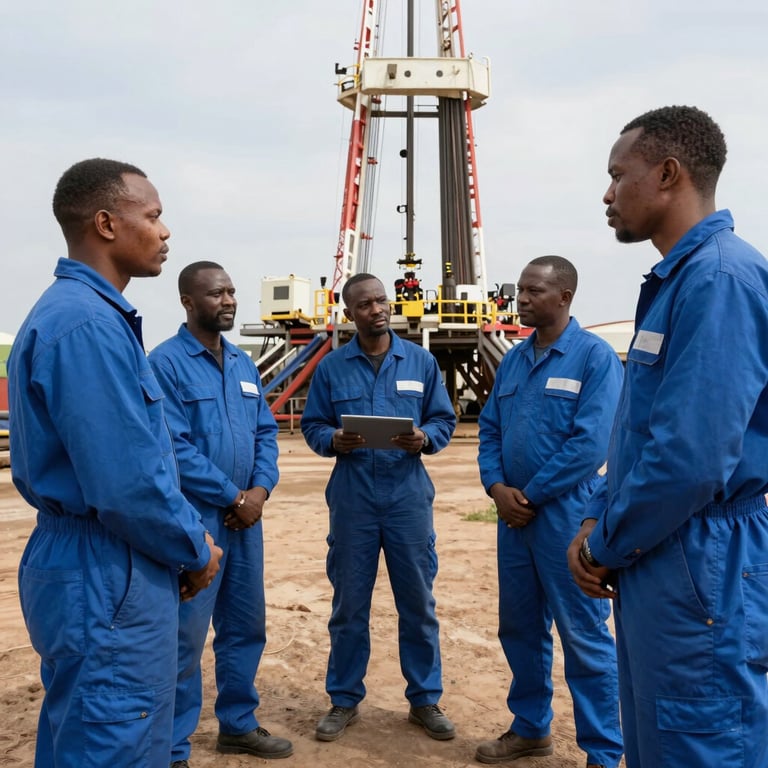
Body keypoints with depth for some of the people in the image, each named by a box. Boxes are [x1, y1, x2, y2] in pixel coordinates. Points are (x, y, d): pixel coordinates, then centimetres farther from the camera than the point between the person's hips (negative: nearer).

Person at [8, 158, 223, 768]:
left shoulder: (88, 312, 12)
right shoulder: (88, 323, -21)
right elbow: (125, 484, -25)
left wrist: (190, 535, 10)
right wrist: (194, 552, -9)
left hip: (94, 570, 10)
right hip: (106, 579, -10)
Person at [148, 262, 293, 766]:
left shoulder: (244, 364, 11)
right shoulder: (166, 362, -11)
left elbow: (266, 431, 12)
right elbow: (174, 446, -18)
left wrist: (261, 490, -5)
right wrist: (233, 496, -13)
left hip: (246, 516, 7)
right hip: (195, 519, -7)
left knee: (246, 625, 16)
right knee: (186, 635, 0)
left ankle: (238, 724, 32)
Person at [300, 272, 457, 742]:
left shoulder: (422, 361, 5)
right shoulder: (331, 367, 4)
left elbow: (445, 421, 6)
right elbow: (312, 425, 4)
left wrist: (425, 438, -15)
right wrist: (333, 440, -17)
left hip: (409, 496, 1)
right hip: (352, 498, 0)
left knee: (418, 601, 8)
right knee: (349, 603, 8)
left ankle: (425, 700, 23)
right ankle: (345, 701, 23)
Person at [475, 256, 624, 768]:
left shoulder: (595, 356, -10)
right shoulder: (513, 360, 11)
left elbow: (592, 443, -17)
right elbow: (490, 429, 12)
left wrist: (531, 496, -13)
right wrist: (497, 487, -5)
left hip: (566, 517, -7)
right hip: (513, 515, 7)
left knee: (584, 635, 1)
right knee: (519, 627, 16)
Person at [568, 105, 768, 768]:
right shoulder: (673, 280, 13)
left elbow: (692, 454, -25)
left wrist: (606, 547, -11)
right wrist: (598, 524, 6)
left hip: (701, 571, -10)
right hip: (654, 560, 10)